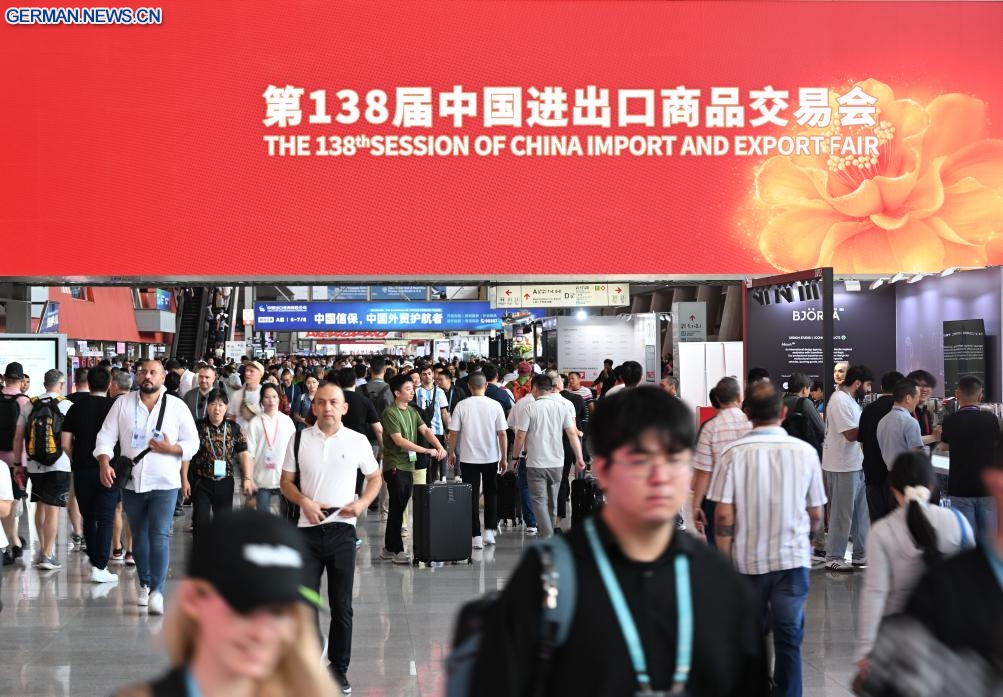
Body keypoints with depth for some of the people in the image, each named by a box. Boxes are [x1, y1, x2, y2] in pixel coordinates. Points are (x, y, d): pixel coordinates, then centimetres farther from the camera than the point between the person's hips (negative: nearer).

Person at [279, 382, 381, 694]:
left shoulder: (357, 441, 1)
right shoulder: (299, 439, 2)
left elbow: (374, 478, 12)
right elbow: (286, 482, 8)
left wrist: (363, 503, -7)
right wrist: (304, 502, -11)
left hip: (342, 530, 0)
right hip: (308, 529, 0)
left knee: (342, 605, 7)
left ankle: (339, 667, 20)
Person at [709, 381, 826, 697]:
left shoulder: (734, 453, -11)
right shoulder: (805, 451, -7)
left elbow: (723, 515, -11)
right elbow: (816, 512, 2)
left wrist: (724, 560, 1)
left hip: (747, 559, 0)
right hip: (793, 558, 0)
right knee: (789, 636, 7)